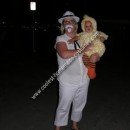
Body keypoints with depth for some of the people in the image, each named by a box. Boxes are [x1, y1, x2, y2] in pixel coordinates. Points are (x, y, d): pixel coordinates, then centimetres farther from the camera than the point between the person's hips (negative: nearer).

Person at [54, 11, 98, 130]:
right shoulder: (61, 39, -8)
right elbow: (64, 54, -29)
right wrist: (84, 50, -22)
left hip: (84, 79, 5)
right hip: (68, 81, -5)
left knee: (79, 104, 20)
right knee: (64, 107, 5)